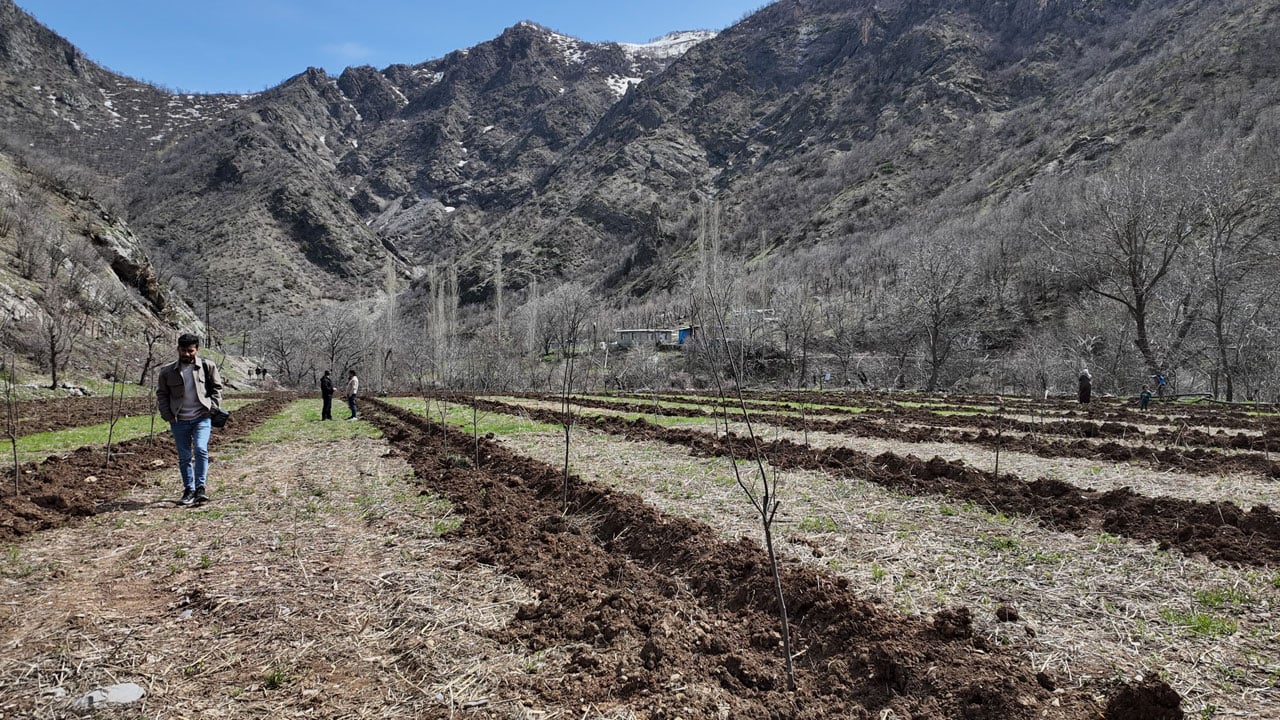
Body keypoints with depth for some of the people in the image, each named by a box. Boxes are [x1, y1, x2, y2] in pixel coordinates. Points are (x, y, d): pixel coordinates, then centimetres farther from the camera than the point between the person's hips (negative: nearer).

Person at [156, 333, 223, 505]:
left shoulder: (207, 366, 0)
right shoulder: (167, 371, 3)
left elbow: (216, 387, 8)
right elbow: (161, 394, 10)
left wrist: (213, 407, -4)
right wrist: (167, 414, -1)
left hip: (202, 418, -2)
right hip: (179, 421, 2)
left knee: (201, 450, -19)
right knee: (184, 457, 8)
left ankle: (201, 487, -12)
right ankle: (189, 490, 18)